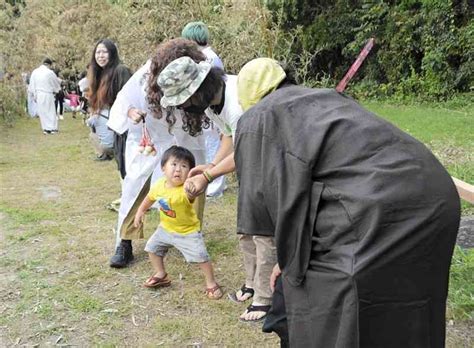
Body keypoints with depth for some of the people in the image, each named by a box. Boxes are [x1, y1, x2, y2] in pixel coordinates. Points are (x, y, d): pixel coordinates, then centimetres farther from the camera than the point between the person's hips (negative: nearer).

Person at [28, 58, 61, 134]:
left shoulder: (35, 72, 2)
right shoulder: (50, 72, -10)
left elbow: (31, 84, 7)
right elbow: (56, 83, 3)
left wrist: (34, 95, 13)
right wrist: (55, 90, 22)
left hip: (38, 95, 3)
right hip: (48, 94, -3)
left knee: (42, 111, 10)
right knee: (50, 111, 6)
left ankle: (45, 128, 11)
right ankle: (52, 128, 7)